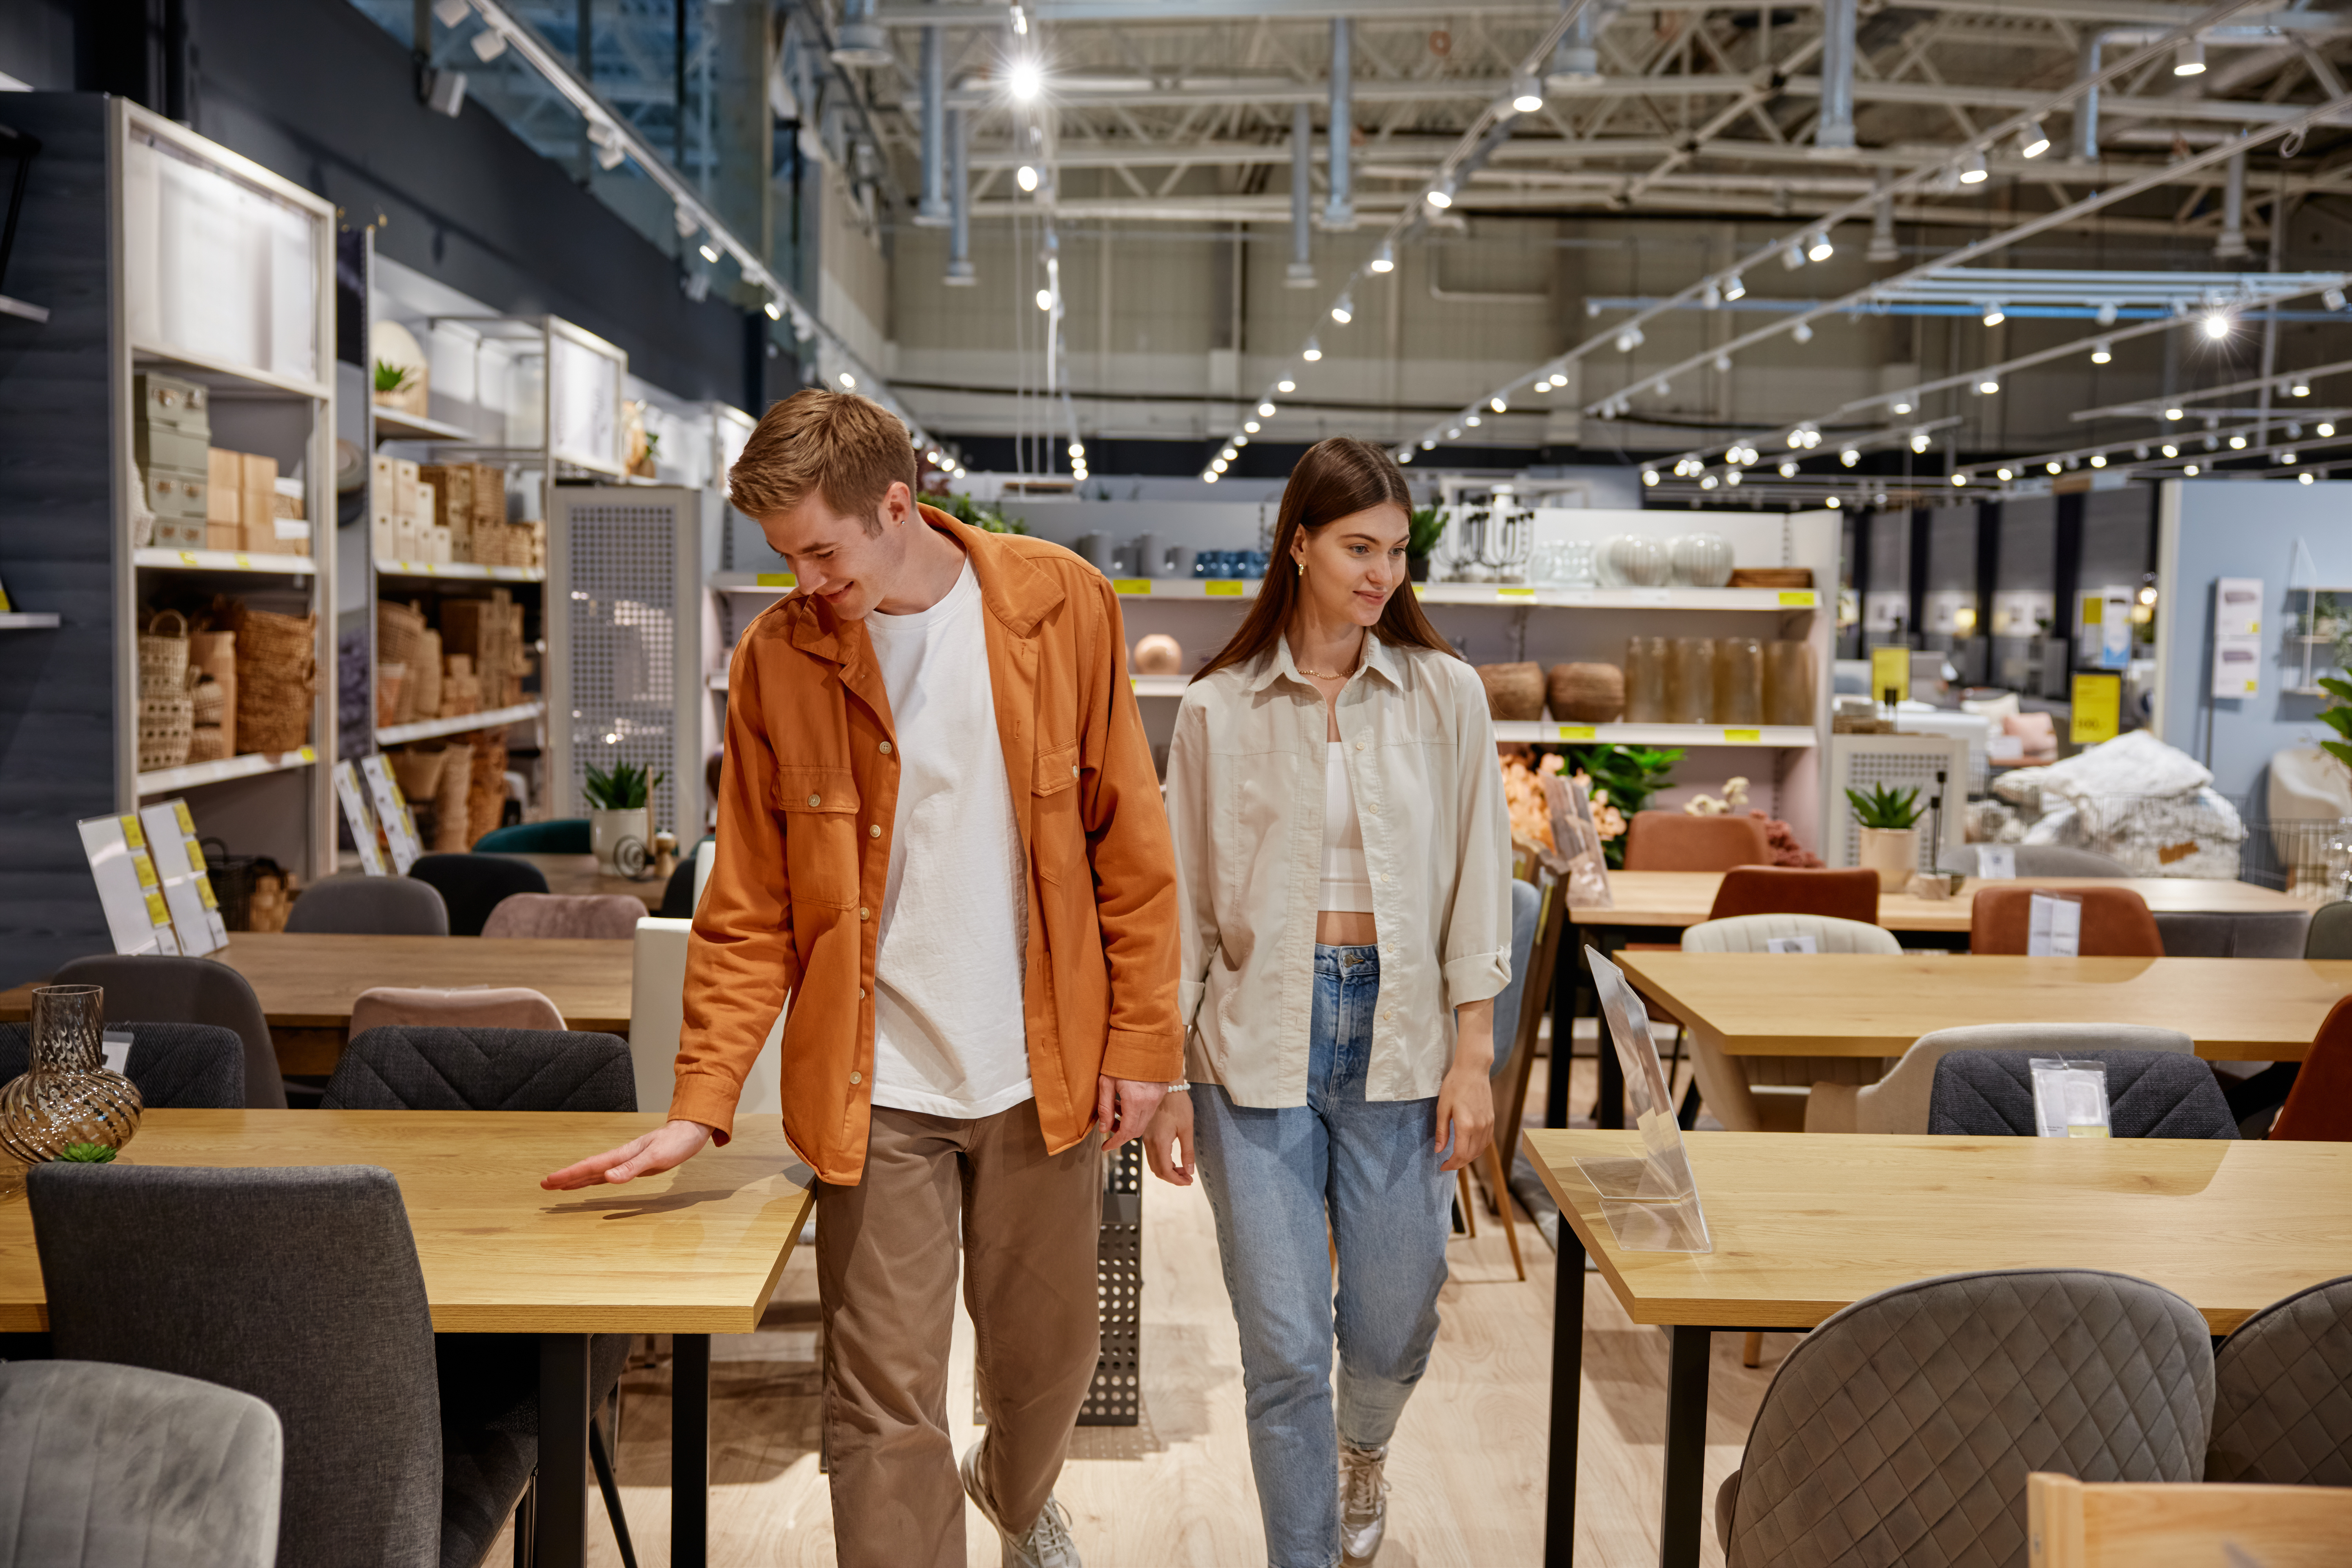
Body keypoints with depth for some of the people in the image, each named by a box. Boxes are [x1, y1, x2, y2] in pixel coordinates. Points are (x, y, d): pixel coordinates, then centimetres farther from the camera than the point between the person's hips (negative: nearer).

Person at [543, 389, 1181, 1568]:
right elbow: (749, 910, -2)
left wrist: (1141, 1035, -2)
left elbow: (1130, 843, 0)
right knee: (885, 1404, 0)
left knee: (1048, 1348, 19)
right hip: (875, 1085, -1)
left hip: (1042, 1070, 1)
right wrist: (700, 1107, -9)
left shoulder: (1063, 607, -5)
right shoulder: (776, 658, -5)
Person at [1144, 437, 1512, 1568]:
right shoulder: (1218, 709, 0)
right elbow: (1185, 901, 3)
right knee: (1285, 1349, -1)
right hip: (1259, 1043, -1)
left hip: (1399, 1037, 1)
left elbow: (1476, 881, 3)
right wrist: (1164, 1078, 2)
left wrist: (1473, 1055, -2)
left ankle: (1362, 1450, 48)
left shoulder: (1445, 694, 3)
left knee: (1393, 1332, 12)